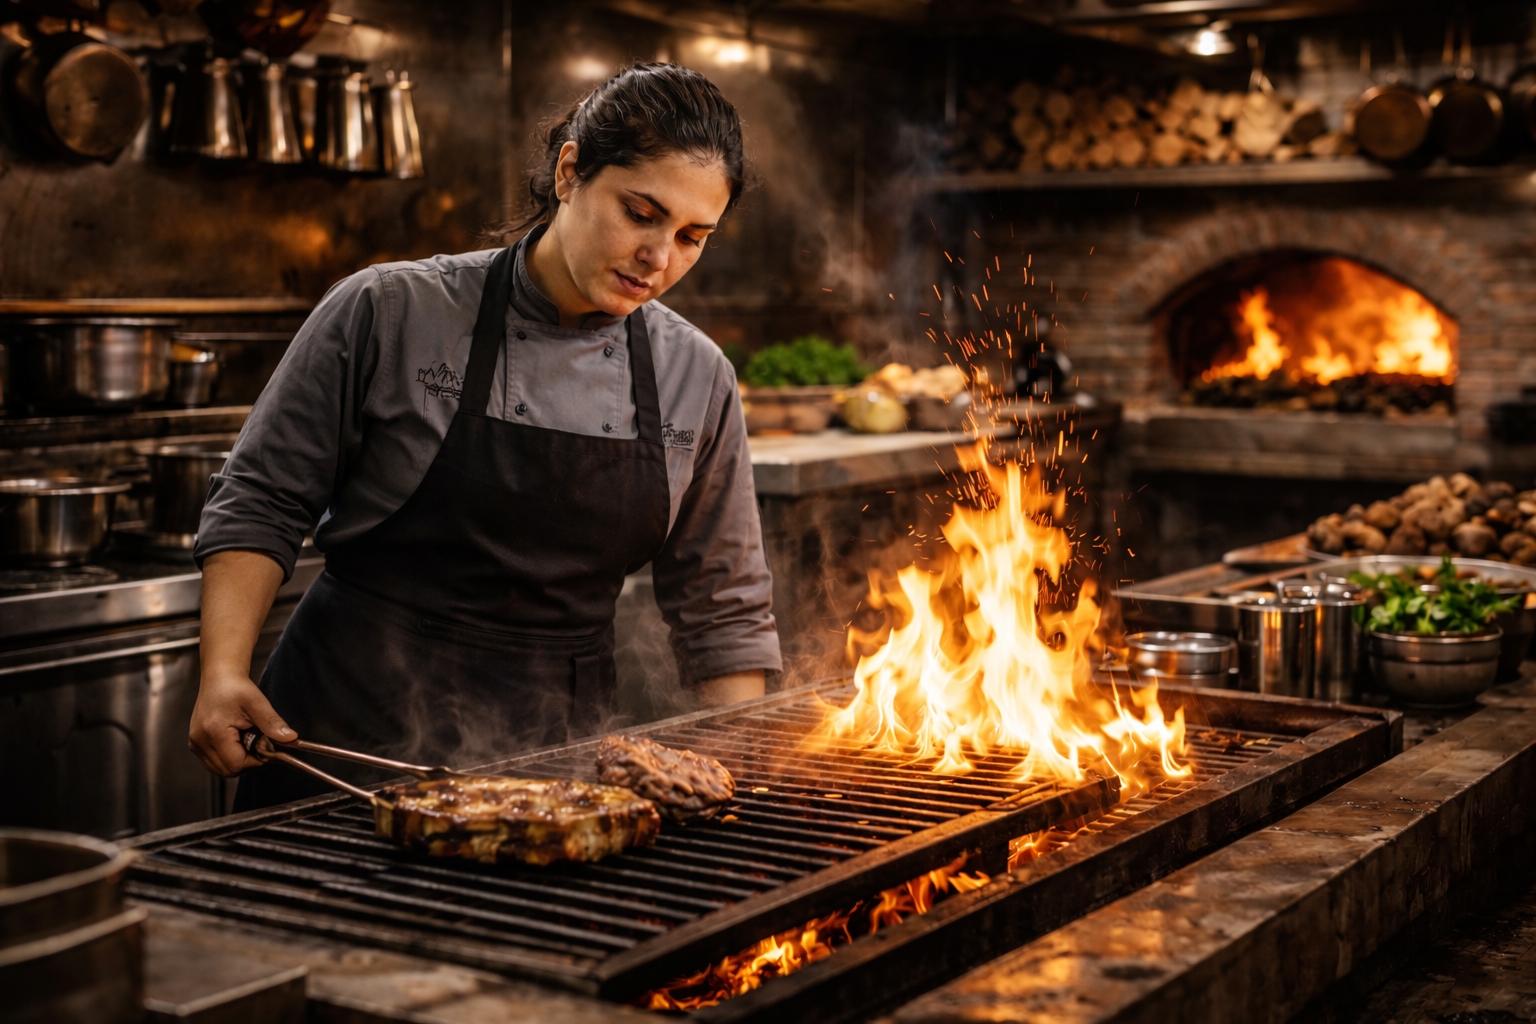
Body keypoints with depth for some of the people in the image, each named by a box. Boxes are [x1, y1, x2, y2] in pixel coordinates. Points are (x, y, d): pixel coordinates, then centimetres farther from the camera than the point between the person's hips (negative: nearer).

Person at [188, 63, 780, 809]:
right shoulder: (390, 313, -6)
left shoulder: (697, 379, 3)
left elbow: (720, 607, 10)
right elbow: (259, 503, 0)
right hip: (355, 733, -2)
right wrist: (224, 673, -12)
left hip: (558, 755, 3)